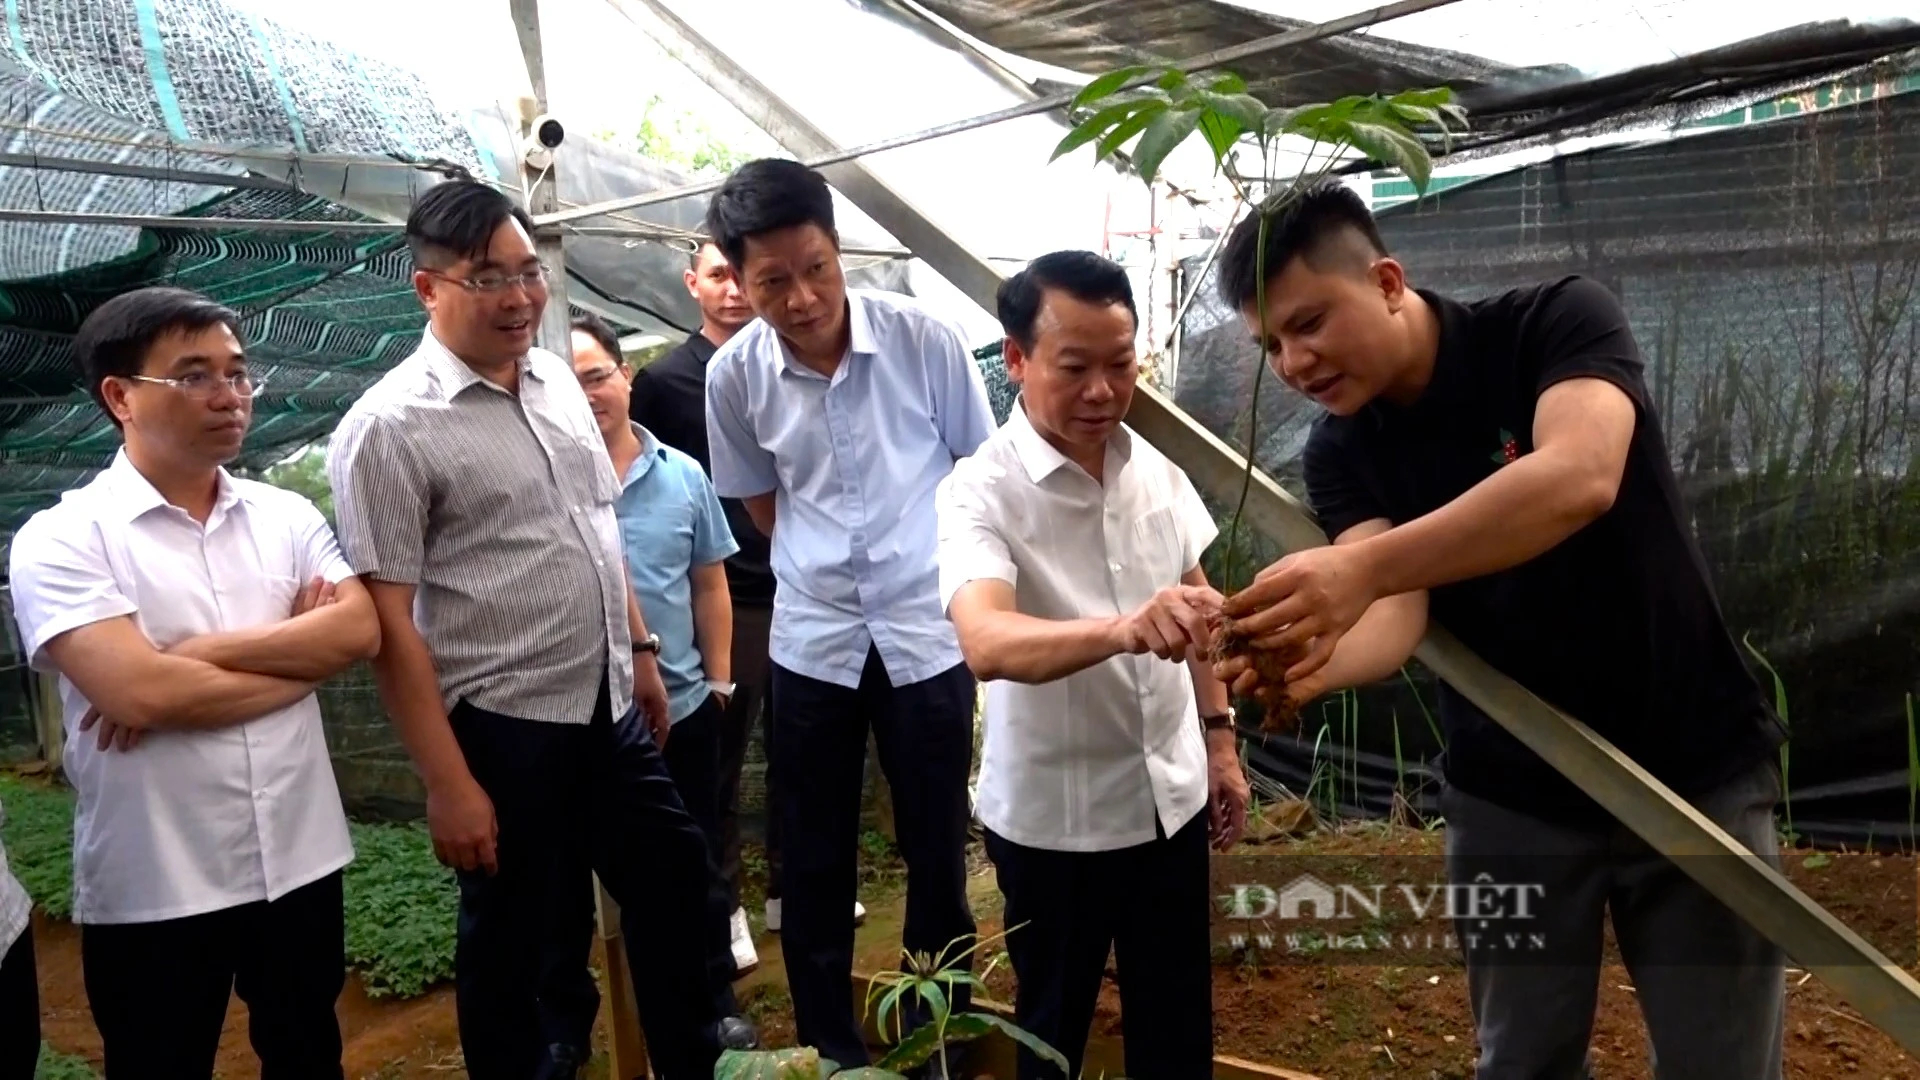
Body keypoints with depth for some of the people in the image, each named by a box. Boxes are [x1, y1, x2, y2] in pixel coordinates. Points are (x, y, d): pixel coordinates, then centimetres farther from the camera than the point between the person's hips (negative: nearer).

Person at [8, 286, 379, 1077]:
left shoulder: (287, 516, 4)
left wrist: (201, 653, -17)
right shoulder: (62, 538, -9)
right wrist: (297, 647, -11)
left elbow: (359, 631, -10)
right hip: (153, 886, -4)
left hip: (300, 857, 4)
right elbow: (139, 691, -22)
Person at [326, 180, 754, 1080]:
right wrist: (447, 782, -18)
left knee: (676, 889, 20)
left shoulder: (557, 380, 6)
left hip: (609, 708, 7)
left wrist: (639, 646, 16)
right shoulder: (389, 427, -16)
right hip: (503, 731, -7)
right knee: (519, 949, 12)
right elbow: (389, 620, -17)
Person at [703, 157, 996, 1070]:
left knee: (938, 856, 10)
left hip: (929, 632, -1)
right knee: (813, 865, 11)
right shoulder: (734, 374, -7)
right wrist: (826, 568, 7)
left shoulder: (924, 339, -12)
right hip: (811, 641, 1)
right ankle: (829, 1046, 31)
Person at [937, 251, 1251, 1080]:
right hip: (1052, 816, -4)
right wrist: (1124, 628, -54)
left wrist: (1219, 737, 10)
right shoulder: (982, 492, -20)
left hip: (1171, 794, 5)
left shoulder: (1155, 468, -2)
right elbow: (987, 644, -38)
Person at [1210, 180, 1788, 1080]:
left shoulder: (1557, 321, -14)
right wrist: (1316, 657, -43)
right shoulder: (1340, 454, -4)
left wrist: (1361, 567, -45)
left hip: (1693, 774, -3)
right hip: (1511, 796, 3)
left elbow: (1579, 478, -35)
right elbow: (1395, 617, -19)